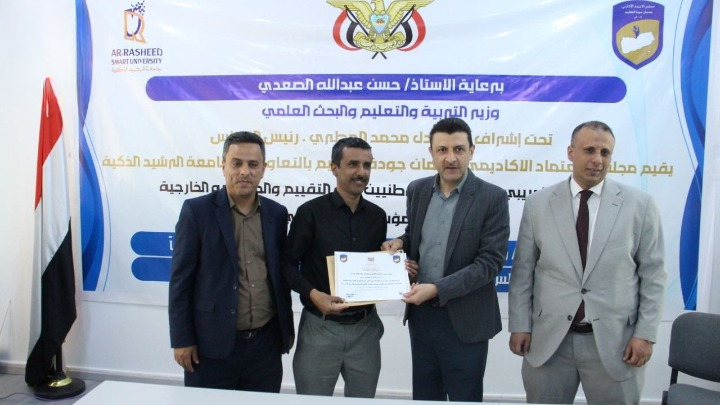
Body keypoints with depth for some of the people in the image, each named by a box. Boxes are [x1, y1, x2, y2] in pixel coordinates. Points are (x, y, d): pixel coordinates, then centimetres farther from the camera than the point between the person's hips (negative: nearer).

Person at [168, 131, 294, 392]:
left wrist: (287, 328, 13)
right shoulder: (197, 210, -6)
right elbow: (180, 279, -5)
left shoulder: (276, 213, 5)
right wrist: (181, 339, -7)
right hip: (212, 343, -3)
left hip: (266, 342, 4)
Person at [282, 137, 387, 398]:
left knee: (363, 399, 19)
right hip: (320, 327, -4)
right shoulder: (311, 212, -8)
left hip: (365, 327, 4)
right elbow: (288, 263, -7)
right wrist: (313, 294, -22)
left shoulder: (377, 216, 5)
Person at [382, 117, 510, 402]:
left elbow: (490, 262, -16)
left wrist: (437, 289, -23)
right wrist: (401, 243, -5)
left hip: (464, 320, -4)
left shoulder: (492, 198, -12)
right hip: (421, 314, 5)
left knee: (464, 398, 12)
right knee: (424, 397, 19)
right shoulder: (417, 190, 3)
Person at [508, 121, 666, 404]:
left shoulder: (639, 205, 0)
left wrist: (645, 333, -4)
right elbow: (523, 271, 2)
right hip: (548, 339, 1)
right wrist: (520, 325, 0)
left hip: (614, 341, 0)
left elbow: (653, 274, 1)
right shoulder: (538, 204, 0)